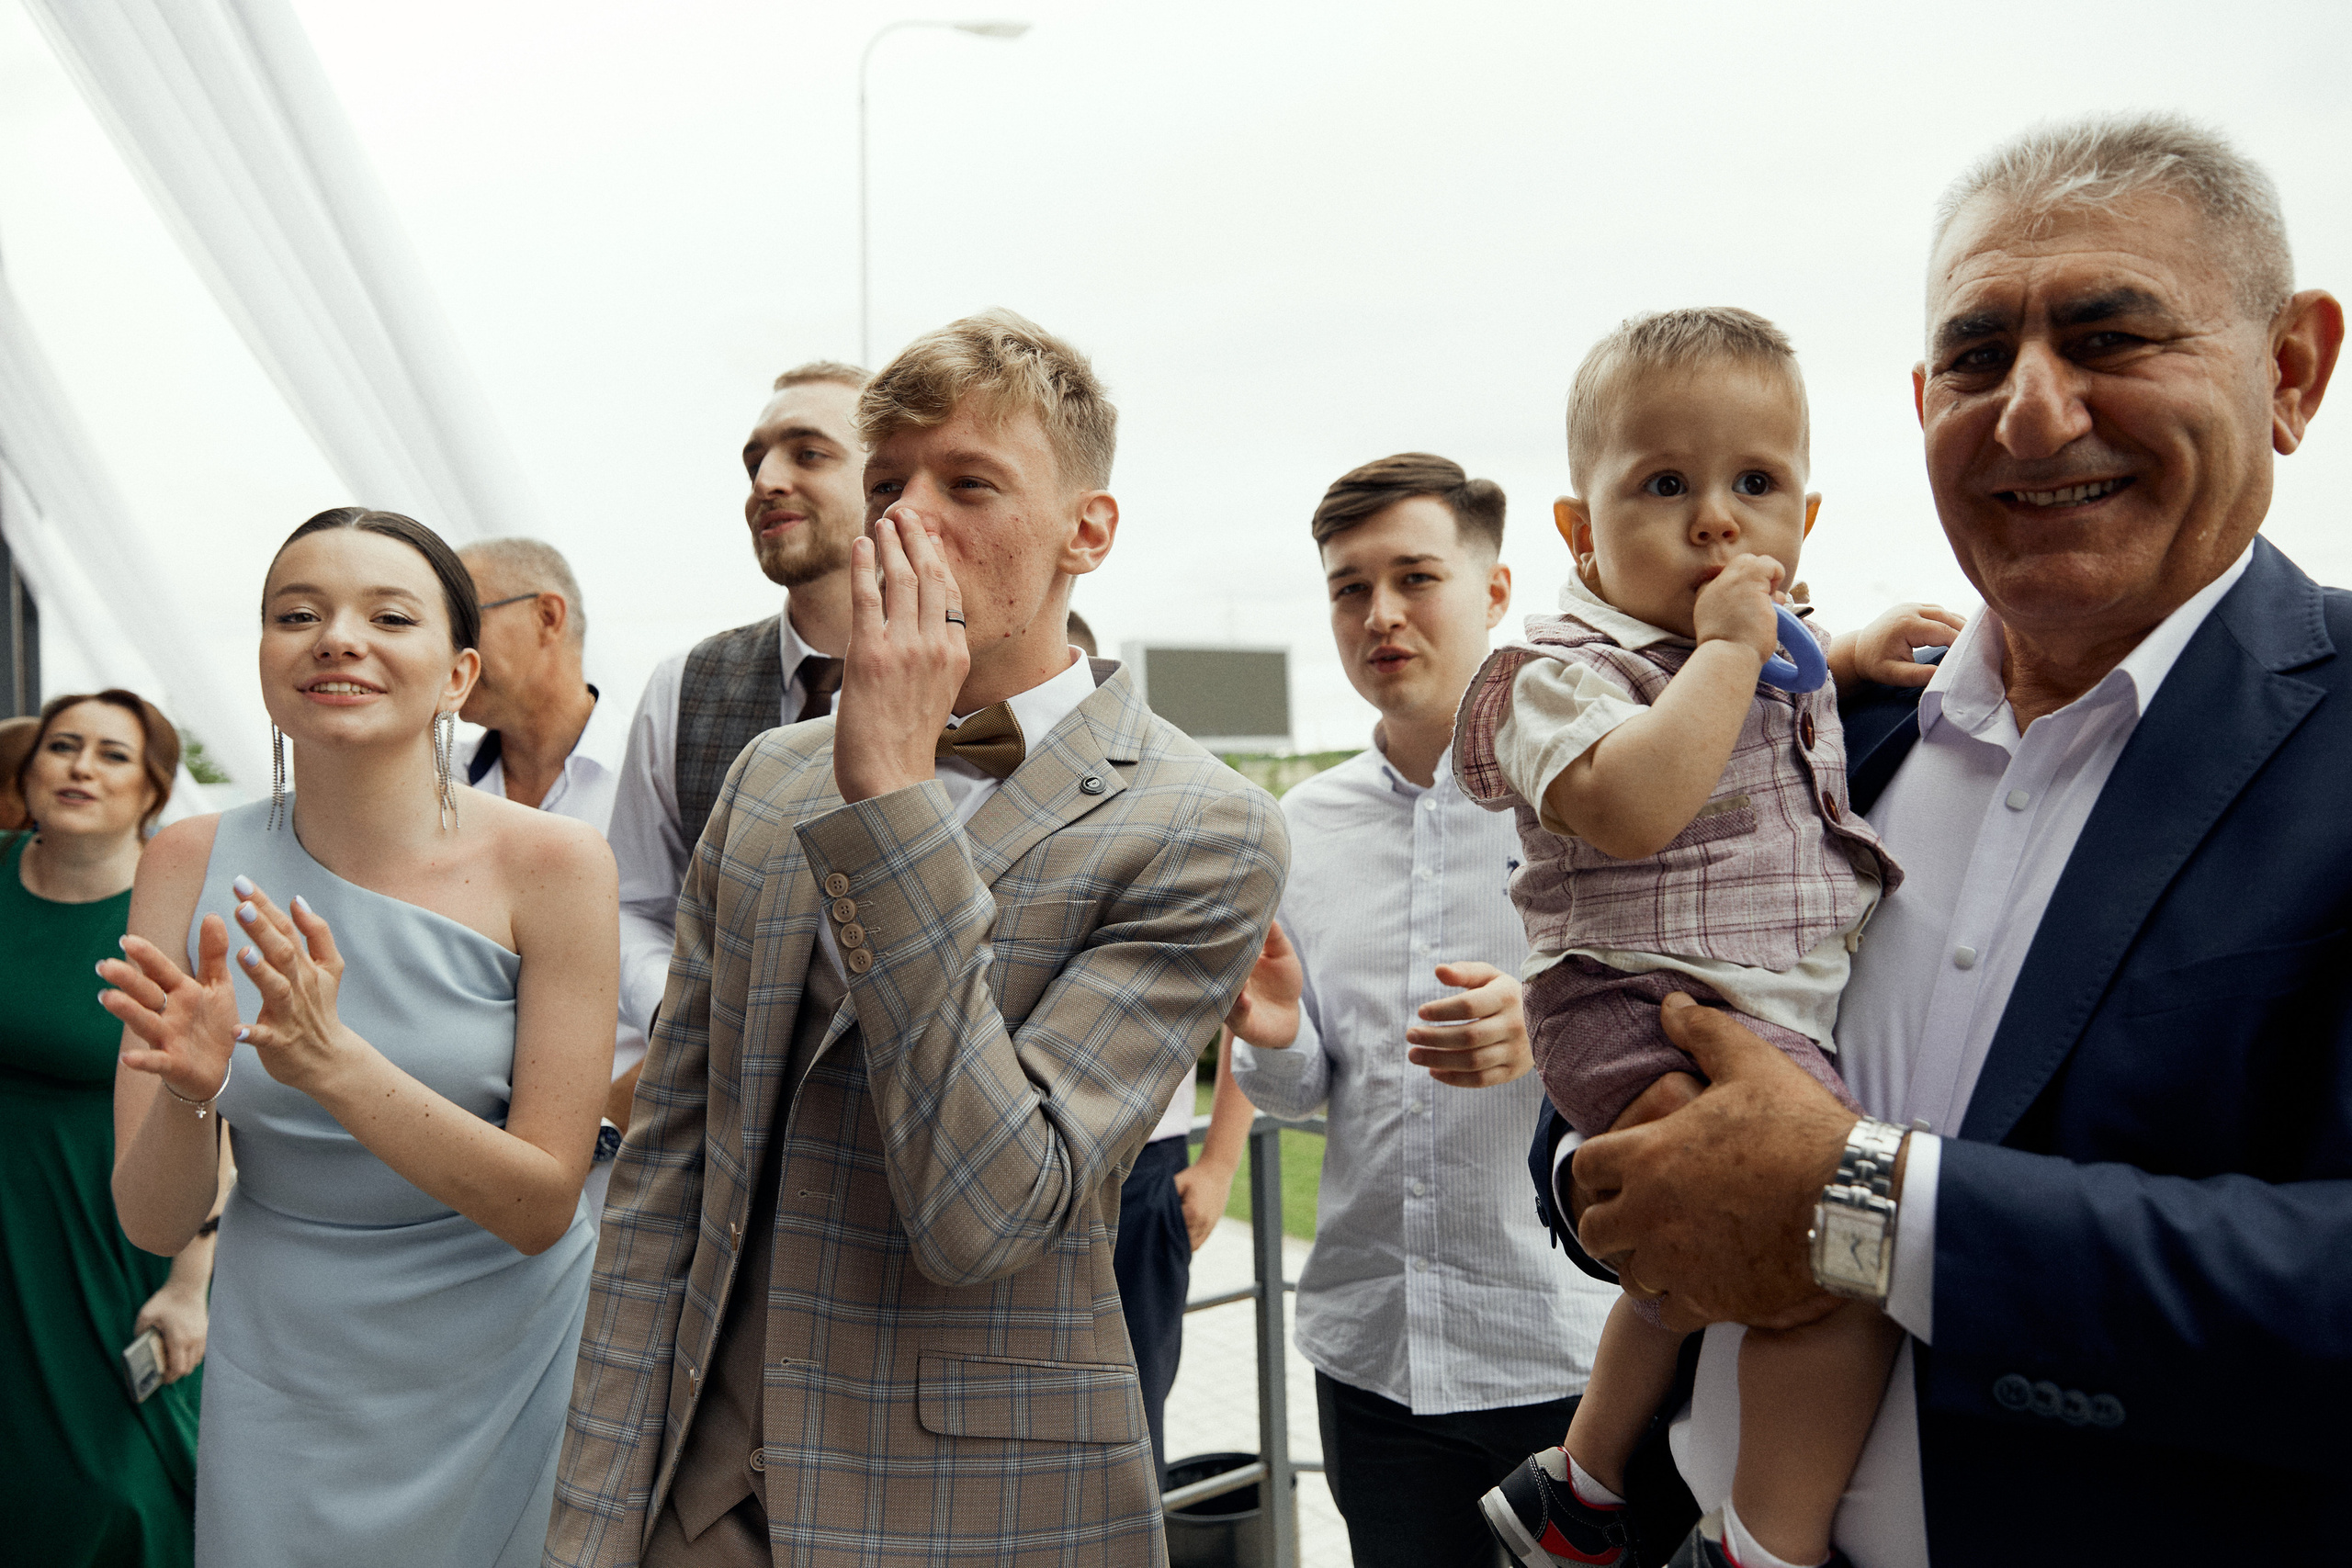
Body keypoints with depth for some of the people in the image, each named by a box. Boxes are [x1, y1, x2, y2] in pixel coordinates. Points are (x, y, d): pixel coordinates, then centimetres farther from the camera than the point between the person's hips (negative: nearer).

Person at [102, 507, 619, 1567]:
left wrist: (333, 1062, -30)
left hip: (502, 1367, -2)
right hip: (282, 1380, 2)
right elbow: (154, 1225, -6)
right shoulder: (192, 864, -8)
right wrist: (188, 1093, -28)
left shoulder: (551, 863, -16)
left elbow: (542, 1208, -17)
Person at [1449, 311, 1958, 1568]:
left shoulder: (1773, 652, 13)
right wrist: (1731, 648, -24)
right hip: (1651, 1015, -10)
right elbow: (1630, 803, -34)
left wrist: (1852, 659, 19)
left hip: (1780, 1019, 10)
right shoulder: (1568, 670, -13)